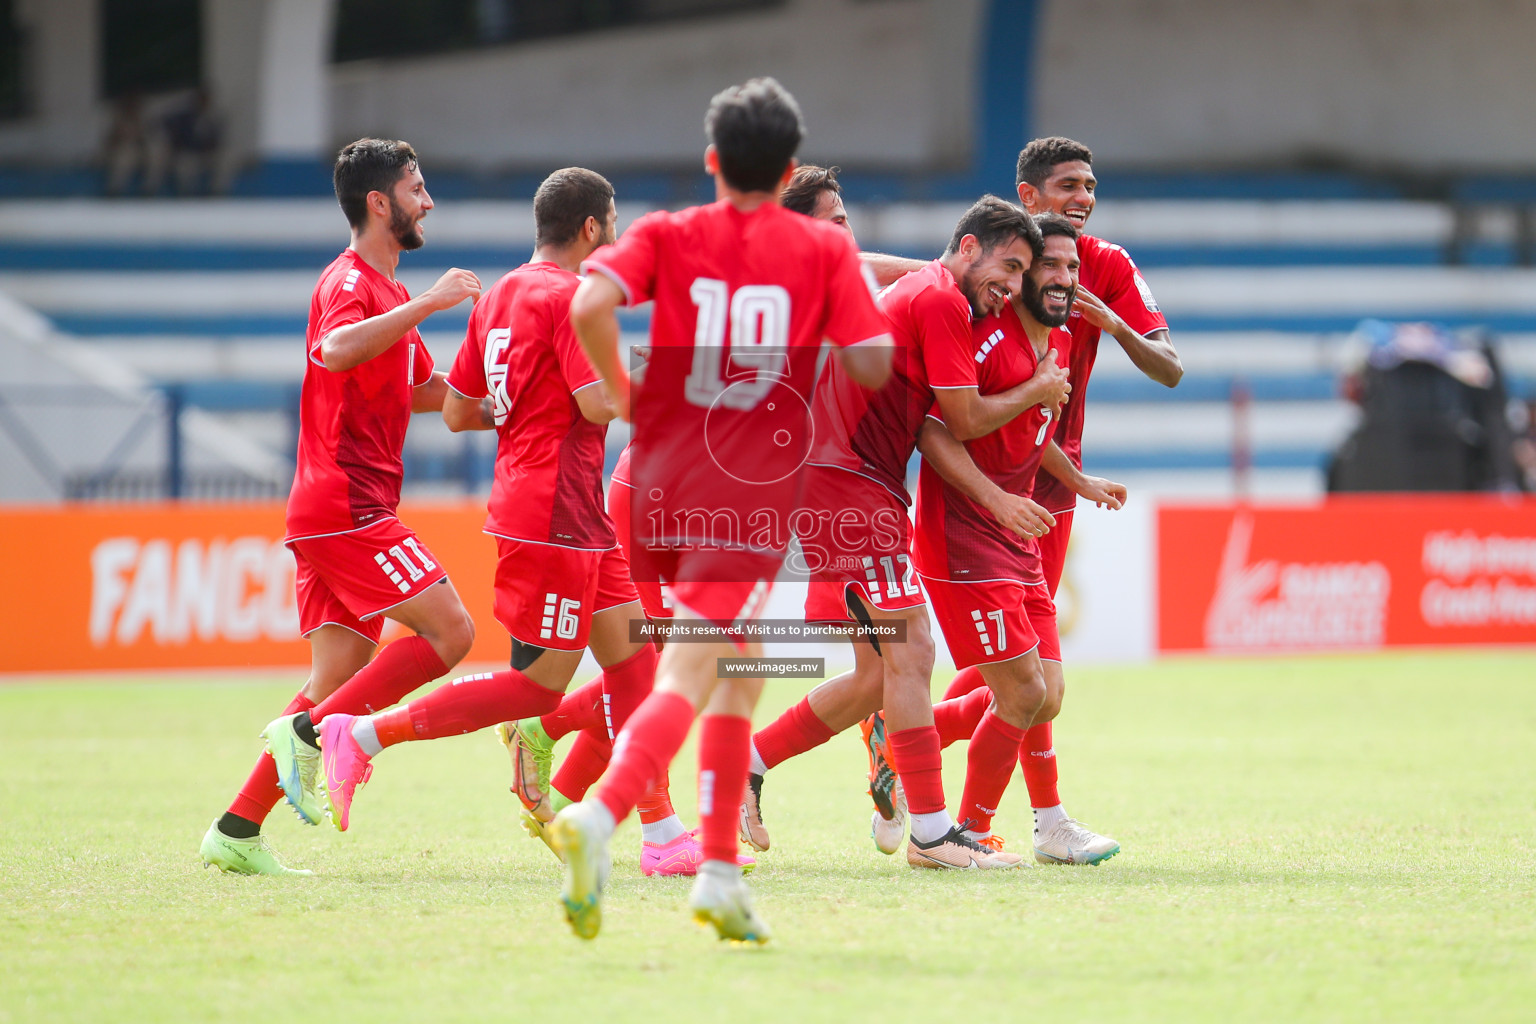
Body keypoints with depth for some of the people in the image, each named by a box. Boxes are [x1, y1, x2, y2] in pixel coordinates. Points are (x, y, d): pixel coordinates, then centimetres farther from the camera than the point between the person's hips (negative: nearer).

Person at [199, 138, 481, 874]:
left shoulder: (387, 289, 24)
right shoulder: (351, 282, -8)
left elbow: (423, 391, 39)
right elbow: (334, 352, -32)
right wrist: (426, 304, -30)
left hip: (338, 510, 10)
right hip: (347, 505, -10)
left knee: (341, 683, 5)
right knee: (449, 630, -14)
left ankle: (237, 832, 2)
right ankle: (308, 732, -15)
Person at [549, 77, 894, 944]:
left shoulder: (667, 237, 5)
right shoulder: (825, 249, 2)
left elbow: (589, 305, -14)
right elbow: (873, 365, -3)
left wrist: (625, 395, 2)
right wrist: (857, 281, 17)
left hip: (662, 481, 4)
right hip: (752, 497, -4)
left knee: (742, 674, 22)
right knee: (686, 684, -11)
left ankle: (722, 869, 20)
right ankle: (601, 814, -37)